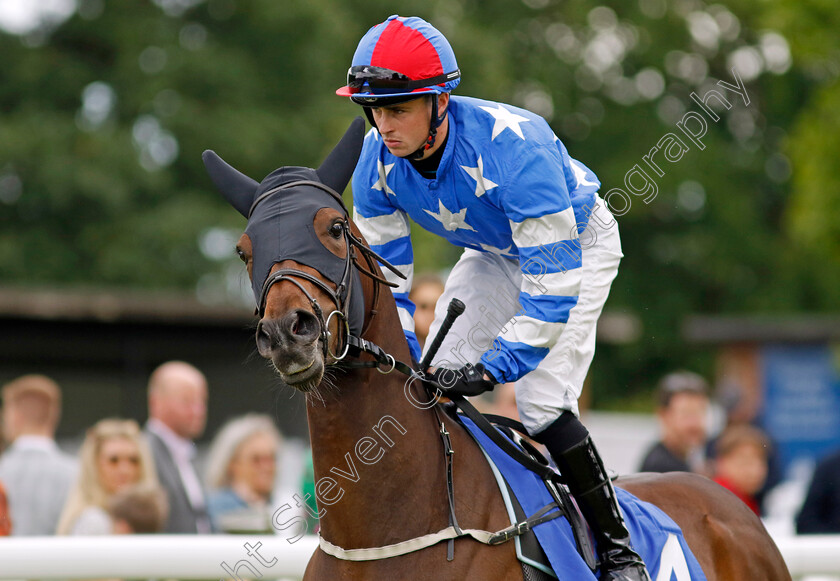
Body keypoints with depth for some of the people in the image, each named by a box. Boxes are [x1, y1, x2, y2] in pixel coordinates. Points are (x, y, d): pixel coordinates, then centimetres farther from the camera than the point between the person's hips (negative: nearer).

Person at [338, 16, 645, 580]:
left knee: (542, 404, -18)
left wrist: (493, 369, -41)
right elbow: (384, 276, -11)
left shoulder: (514, 144, -42)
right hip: (496, 252, 6)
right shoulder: (378, 159, -22)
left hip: (578, 243, -6)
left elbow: (554, 281, -39)